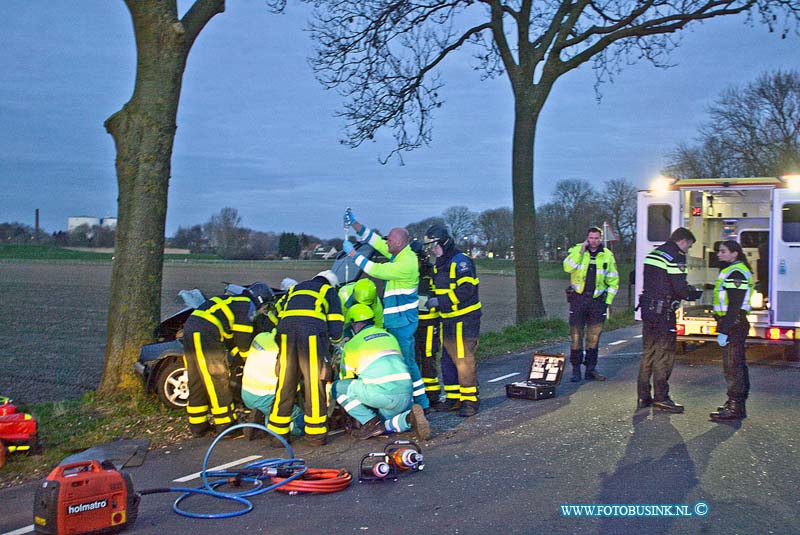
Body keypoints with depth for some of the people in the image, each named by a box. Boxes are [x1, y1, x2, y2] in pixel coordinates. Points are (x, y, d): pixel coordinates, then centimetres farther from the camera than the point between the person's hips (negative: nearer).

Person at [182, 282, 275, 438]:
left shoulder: (233, 302, 28)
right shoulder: (248, 306, 1)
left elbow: (230, 339, 27)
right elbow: (242, 338, -7)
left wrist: (241, 354, 21)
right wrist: (248, 355, 10)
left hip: (189, 330, 9)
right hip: (206, 336, -9)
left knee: (196, 383, 15)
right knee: (219, 383, -1)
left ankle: (198, 425, 23)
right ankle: (226, 426, 4)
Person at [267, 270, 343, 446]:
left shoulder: (294, 289, 36)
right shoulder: (329, 291, 24)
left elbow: (278, 311, 30)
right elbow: (335, 326, 14)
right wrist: (334, 340, 31)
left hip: (286, 330, 4)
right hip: (313, 332, -4)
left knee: (285, 384, 7)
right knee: (314, 385, 1)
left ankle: (277, 433, 11)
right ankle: (315, 434, 3)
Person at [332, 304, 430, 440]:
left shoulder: (351, 345, 12)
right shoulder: (389, 336, 25)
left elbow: (345, 378, 23)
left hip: (381, 392, -6)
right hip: (406, 393, 6)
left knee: (336, 387, 12)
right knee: (385, 426, 29)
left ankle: (370, 421, 2)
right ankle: (409, 417, -4)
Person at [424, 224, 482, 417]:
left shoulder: (460, 262, -13)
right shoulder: (438, 266, 17)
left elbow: (466, 290, -23)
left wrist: (440, 301, -24)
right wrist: (428, 300, 6)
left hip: (464, 320, -9)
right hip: (448, 321, 9)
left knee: (463, 361, -8)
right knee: (447, 361, 12)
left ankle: (470, 400, 0)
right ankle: (453, 398, 22)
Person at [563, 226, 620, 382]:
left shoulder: (608, 256, 5)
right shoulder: (577, 250, 1)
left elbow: (613, 281, 11)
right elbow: (568, 267, -18)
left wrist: (608, 301, 3)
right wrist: (580, 251, -19)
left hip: (597, 300, 2)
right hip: (578, 298, -1)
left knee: (594, 337, 5)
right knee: (576, 336, -2)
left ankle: (590, 369, 14)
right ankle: (576, 369, 6)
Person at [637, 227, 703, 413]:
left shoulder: (653, 253, 16)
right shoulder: (676, 257, -12)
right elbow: (681, 289, -17)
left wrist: (688, 291, 19)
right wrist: (696, 294, 4)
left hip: (647, 307, 9)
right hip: (663, 312, -9)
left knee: (648, 352, 13)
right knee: (664, 354, -2)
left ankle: (643, 396, 16)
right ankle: (661, 398, 0)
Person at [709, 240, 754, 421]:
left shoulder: (736, 273, -16)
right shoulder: (730, 271, 18)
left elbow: (735, 307, -22)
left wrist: (724, 331, -23)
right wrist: (724, 328, 21)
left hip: (733, 325, -11)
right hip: (735, 325, 11)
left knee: (732, 366, -9)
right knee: (738, 365, 16)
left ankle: (735, 407, -7)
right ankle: (737, 404, 25)